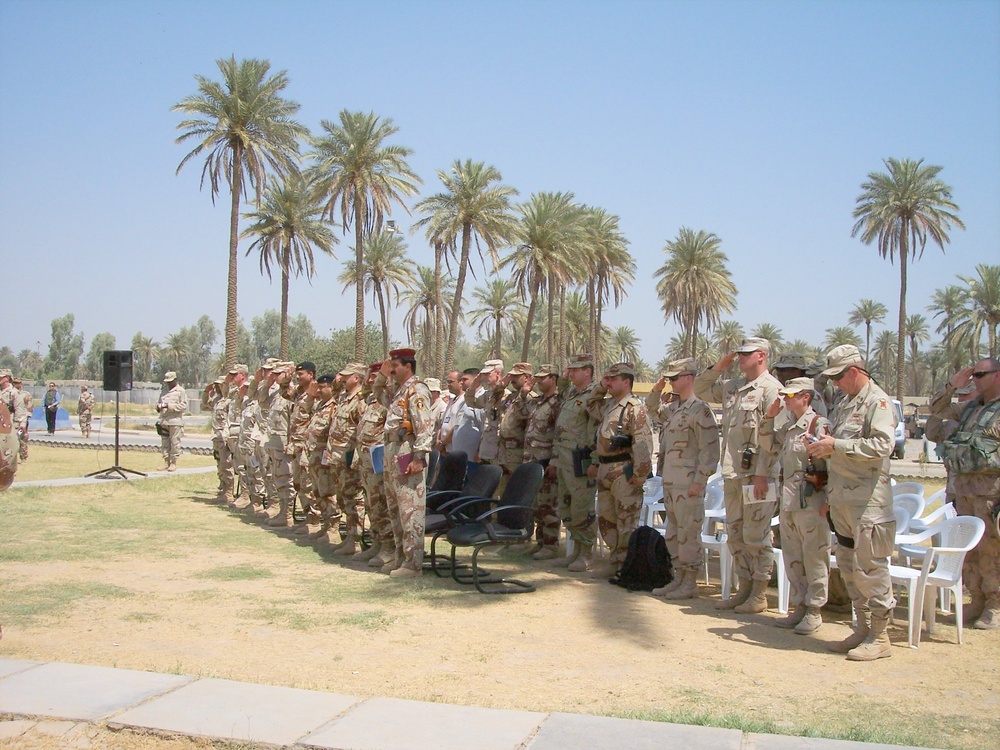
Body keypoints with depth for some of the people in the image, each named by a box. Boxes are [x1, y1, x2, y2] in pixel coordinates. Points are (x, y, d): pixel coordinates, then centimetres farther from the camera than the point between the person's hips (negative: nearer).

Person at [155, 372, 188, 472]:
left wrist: (170, 406, -17)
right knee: (164, 443, 8)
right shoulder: (164, 391, 19)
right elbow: (159, 402, 27)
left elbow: (184, 406, -9)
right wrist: (158, 406, 3)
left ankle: (173, 463, 3)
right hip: (163, 421, 6)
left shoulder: (181, 391, -1)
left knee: (174, 443, -3)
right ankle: (166, 462, 15)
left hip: (175, 422, -6)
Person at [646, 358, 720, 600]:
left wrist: (699, 481, -18)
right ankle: (678, 577, 23)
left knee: (688, 534, -3)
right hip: (669, 481, 9)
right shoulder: (672, 407, 13)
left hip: (688, 483, -9)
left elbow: (709, 450, -15)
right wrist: (656, 390, 15)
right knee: (673, 533, 14)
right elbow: (652, 409, 35)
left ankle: (690, 583, 6)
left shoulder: (700, 410, -12)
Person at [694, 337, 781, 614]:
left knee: (756, 536, -1)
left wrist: (762, 474, -20)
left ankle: (759, 595, 9)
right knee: (736, 536, 13)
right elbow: (700, 389, 28)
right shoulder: (732, 387, 14)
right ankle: (744, 589, 23)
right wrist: (718, 367, 12)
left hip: (756, 475, -8)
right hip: (732, 474, 8)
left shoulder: (770, 388, -10)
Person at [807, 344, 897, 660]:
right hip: (842, 499, 9)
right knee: (848, 566, 13)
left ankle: (879, 637, 5)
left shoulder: (877, 401, -10)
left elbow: (883, 444, -23)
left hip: (868, 501, -9)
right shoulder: (845, 403, 18)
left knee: (870, 568, -5)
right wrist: (822, 448, 7)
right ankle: (863, 629, 24)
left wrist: (836, 446, -22)